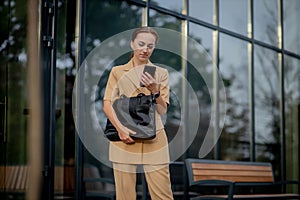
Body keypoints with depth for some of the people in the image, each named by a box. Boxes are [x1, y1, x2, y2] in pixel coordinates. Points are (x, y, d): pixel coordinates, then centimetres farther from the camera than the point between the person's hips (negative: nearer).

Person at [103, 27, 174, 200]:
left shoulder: (161, 73, 10)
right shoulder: (117, 71, 9)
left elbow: (162, 110, 4)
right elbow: (107, 104, 2)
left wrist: (155, 90, -14)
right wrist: (120, 128, -14)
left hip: (154, 139, 0)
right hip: (125, 137, 0)